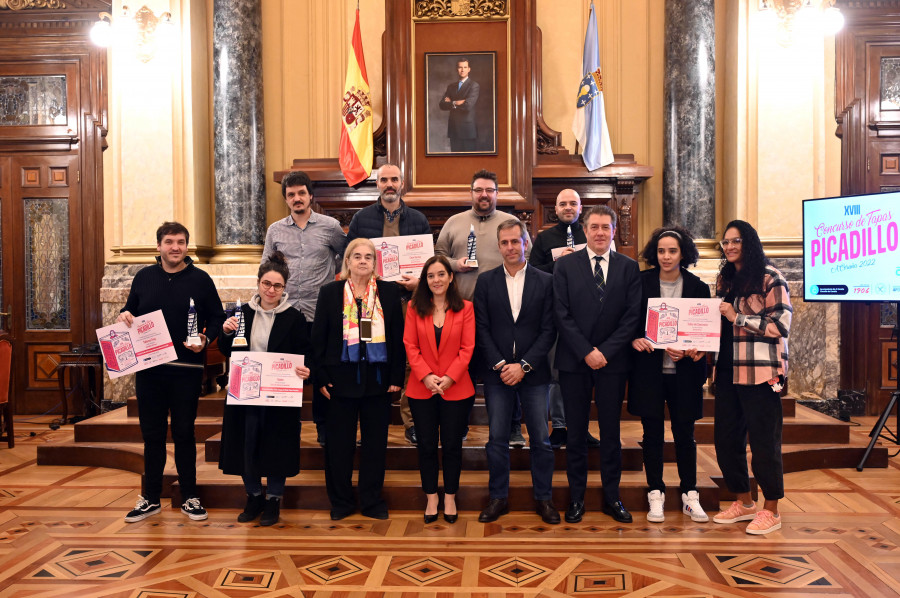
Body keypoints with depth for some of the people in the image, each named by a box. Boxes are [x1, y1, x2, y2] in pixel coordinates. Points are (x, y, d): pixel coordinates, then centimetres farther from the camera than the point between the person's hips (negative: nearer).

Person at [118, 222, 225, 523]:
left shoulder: (200, 279, -1)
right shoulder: (144, 277, 7)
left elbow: (217, 317, 1)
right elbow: (131, 312, 17)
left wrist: (206, 340, -16)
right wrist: (124, 316, -6)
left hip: (186, 369, -2)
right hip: (148, 368, 3)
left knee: (184, 434, 6)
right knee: (152, 435, 10)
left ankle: (189, 497, 18)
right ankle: (150, 498, 23)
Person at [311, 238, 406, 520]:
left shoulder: (389, 292, 5)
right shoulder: (330, 292, 3)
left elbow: (398, 336, 5)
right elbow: (318, 338, 3)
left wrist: (396, 376, -1)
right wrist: (321, 378, -3)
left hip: (378, 377, 1)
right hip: (341, 377, -1)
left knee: (375, 440, 7)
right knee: (339, 441, 6)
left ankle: (372, 501, 21)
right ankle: (341, 502, 21)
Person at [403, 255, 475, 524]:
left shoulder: (465, 308, -1)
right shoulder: (415, 308, 2)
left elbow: (467, 348, -5)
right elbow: (410, 345, -2)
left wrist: (449, 377, -14)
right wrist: (426, 376, -13)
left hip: (456, 389, -1)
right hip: (421, 389, 1)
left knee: (452, 445, 8)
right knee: (426, 445, 9)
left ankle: (450, 497, 24)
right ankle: (431, 498, 24)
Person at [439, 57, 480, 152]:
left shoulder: (474, 86, -3)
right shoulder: (451, 86, 16)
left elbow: (468, 105, -17)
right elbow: (442, 105, 6)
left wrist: (452, 103, -3)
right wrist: (456, 103, -11)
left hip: (467, 129, -5)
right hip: (453, 129, 5)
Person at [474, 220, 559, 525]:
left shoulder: (545, 281, 2)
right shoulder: (486, 281, 5)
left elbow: (549, 330, -2)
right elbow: (482, 328, 1)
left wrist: (524, 365, -10)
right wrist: (500, 365, -9)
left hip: (533, 373, -1)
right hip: (497, 373, 1)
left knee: (541, 439, 5)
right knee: (497, 439, 6)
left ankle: (543, 497, 19)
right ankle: (498, 497, 19)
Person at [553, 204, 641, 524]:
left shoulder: (629, 267, 5)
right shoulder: (565, 265, 2)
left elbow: (633, 315, -1)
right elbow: (562, 315, -4)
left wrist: (605, 351, -10)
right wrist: (586, 352, -12)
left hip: (613, 362, 1)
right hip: (574, 362, -1)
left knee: (611, 432, 9)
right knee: (576, 433, 7)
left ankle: (611, 497, 22)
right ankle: (576, 497, 19)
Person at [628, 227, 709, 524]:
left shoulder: (697, 287, 4)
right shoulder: (641, 282, 1)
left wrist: (694, 350, -11)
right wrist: (634, 339, -16)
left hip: (684, 371, 1)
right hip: (649, 369, -1)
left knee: (684, 433, 6)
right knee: (653, 432, 5)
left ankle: (690, 496, 20)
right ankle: (656, 495, 17)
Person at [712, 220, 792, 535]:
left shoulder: (769, 277, -6)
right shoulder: (724, 279, 13)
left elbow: (781, 323, -12)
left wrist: (738, 317, -15)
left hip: (760, 372, -7)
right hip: (728, 370, 7)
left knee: (764, 440, 1)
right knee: (726, 438, 11)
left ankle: (771, 510, 17)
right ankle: (744, 502, 28)